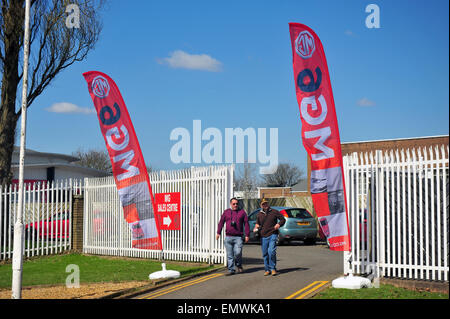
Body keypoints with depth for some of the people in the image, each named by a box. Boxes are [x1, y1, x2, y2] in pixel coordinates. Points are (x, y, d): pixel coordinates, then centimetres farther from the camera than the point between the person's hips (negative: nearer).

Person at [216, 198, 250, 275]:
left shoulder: (242, 212, 9)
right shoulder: (226, 212, 13)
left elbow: (246, 224, 8)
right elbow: (221, 222, 14)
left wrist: (247, 235, 2)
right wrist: (218, 233, 7)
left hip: (238, 237, -2)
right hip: (228, 237, 2)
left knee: (238, 253, -14)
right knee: (229, 255, 2)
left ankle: (239, 265, 13)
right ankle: (231, 270, 9)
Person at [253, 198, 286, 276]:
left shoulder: (274, 212, 3)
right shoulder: (259, 214, 12)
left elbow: (283, 219, 8)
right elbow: (257, 223, 27)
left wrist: (279, 224, -10)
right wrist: (256, 227, 6)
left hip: (272, 235, -4)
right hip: (263, 236, 4)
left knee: (271, 251, -17)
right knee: (265, 254, 5)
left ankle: (273, 268, -5)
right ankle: (267, 269, 16)